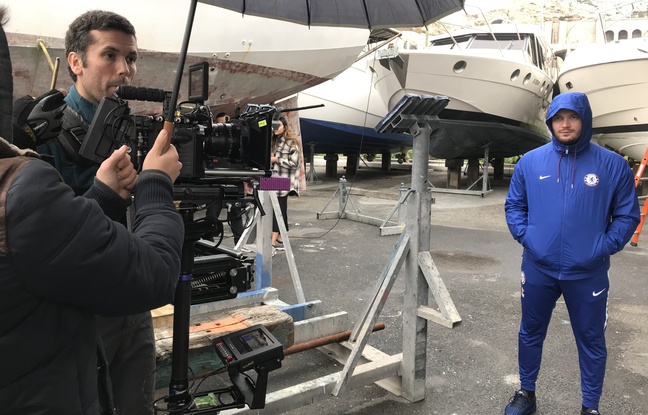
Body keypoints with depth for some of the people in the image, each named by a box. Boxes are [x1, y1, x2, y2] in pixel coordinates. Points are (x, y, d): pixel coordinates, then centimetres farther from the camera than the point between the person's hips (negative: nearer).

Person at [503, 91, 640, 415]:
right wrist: (524, 235, -6)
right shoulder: (529, 162, -2)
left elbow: (627, 214, 0)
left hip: (588, 274, -1)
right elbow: (513, 205, 8)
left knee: (591, 341, 12)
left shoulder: (613, 165, -6)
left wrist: (604, 247, -11)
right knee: (530, 333, 16)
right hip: (538, 269, 2)